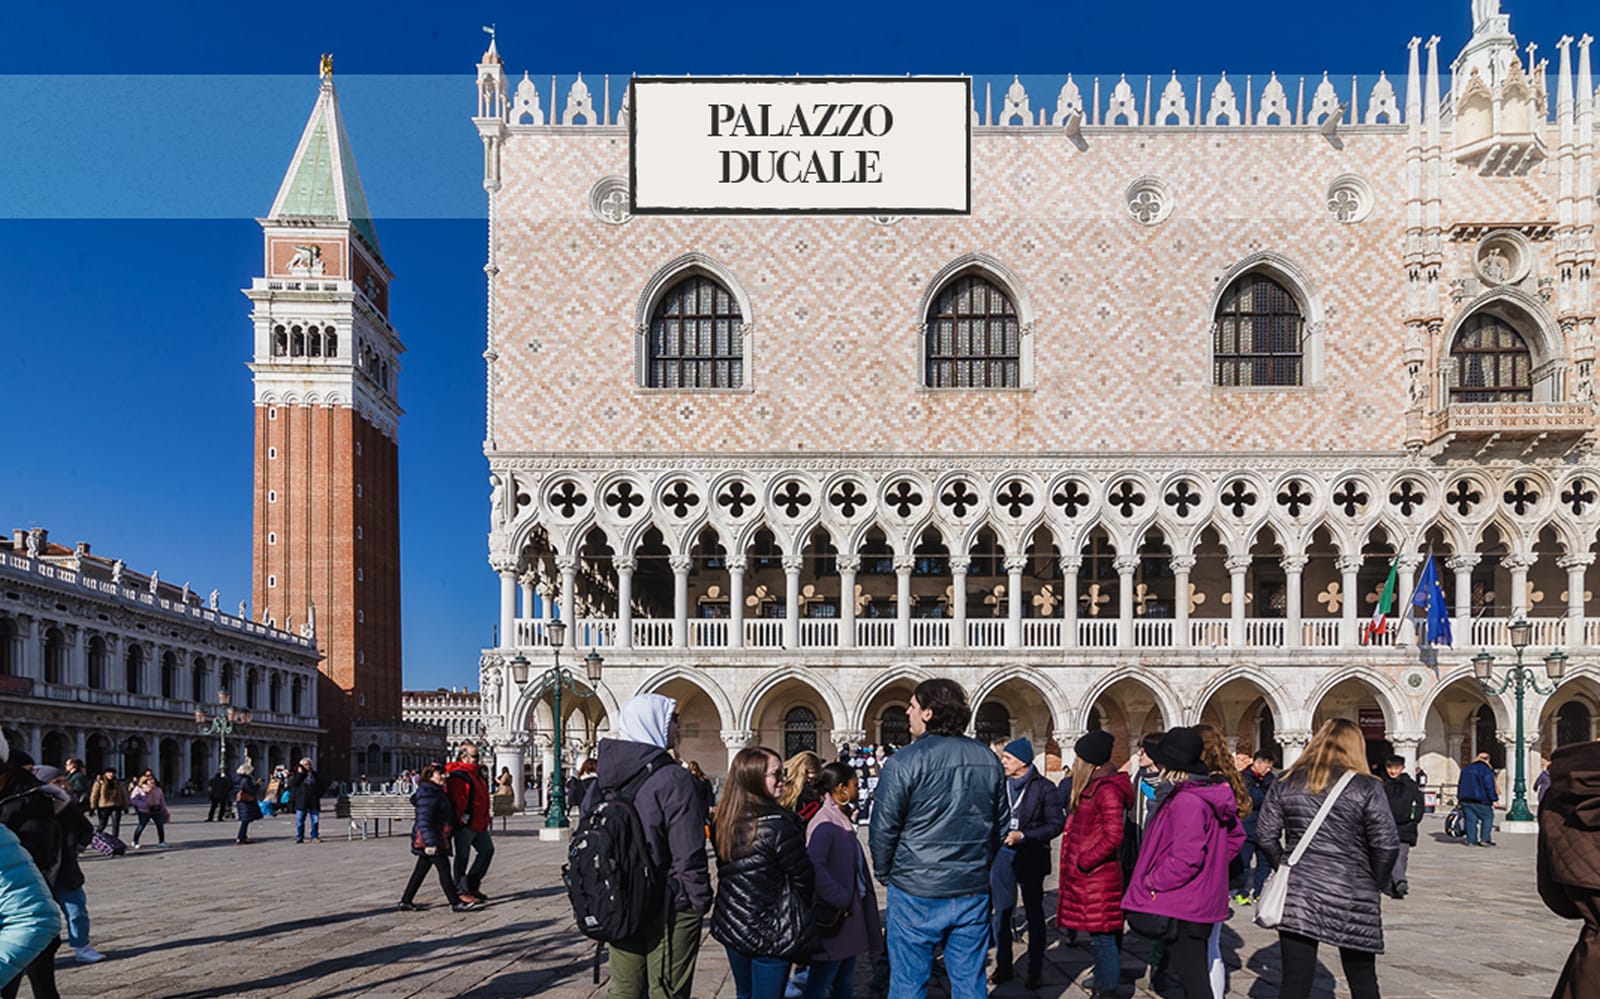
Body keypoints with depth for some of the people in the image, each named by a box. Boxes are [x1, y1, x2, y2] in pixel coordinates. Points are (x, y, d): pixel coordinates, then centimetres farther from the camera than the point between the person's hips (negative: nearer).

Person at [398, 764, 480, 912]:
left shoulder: (437, 792, 16)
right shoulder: (428, 794, -17)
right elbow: (424, 821, -24)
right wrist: (430, 842, -29)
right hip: (431, 840, -11)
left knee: (420, 871, 13)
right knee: (444, 869, -7)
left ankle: (405, 901, 17)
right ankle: (456, 903, -4)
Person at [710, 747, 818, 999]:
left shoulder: (723, 822, 1)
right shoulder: (779, 824, -20)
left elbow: (724, 872, 8)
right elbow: (803, 877, -12)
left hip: (731, 928, 7)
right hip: (772, 934, -7)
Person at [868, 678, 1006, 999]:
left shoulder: (903, 762, -13)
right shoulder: (988, 759, 4)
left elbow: (884, 828, -10)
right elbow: (1001, 823, 13)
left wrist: (885, 874, 6)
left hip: (916, 892, -4)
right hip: (973, 890, 5)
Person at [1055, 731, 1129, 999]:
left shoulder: (1108, 790, -16)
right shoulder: (1091, 787, 14)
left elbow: (1113, 836, -22)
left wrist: (1083, 862, -15)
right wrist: (1076, 864, 14)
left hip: (1098, 877, -10)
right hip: (1086, 876, 10)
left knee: (1102, 938, -3)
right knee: (1099, 939, 16)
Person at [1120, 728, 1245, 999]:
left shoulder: (1186, 801, -23)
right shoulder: (1211, 792, 8)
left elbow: (1186, 859, -28)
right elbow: (1236, 835, 18)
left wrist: (1151, 883, -16)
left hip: (1181, 906, -10)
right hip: (1201, 902, 10)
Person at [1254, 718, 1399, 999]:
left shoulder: (1287, 783, 6)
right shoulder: (1366, 788, -3)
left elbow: (1265, 835, 4)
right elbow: (1387, 844, -8)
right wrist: (1375, 882, 7)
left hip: (1297, 893, 2)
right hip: (1351, 897, -2)